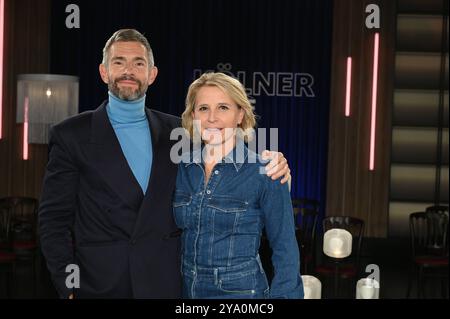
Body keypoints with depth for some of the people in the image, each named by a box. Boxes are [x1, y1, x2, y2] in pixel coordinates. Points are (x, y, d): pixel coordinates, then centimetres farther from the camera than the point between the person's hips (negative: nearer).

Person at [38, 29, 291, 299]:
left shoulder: (175, 131, 6)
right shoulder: (71, 135, -2)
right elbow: (54, 219, -2)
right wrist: (69, 288, -10)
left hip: (165, 284, 2)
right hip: (99, 284, -2)